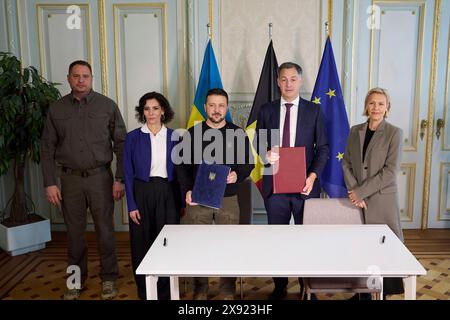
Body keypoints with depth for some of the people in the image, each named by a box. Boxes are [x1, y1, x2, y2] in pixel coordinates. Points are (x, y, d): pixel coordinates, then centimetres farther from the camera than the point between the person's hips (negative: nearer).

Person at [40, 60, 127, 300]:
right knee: (74, 232, 11)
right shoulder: (56, 109, 5)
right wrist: (49, 183, 0)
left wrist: (119, 179, -6)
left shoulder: (107, 106, -1)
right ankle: (76, 280, 28)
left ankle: (108, 278, 23)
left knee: (105, 230, 5)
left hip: (100, 177, -1)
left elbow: (121, 143, -1)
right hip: (70, 179, 2)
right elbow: (47, 148, 6)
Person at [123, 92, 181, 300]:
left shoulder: (174, 137, 3)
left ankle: (165, 292, 22)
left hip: (167, 194, 1)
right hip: (141, 193, -1)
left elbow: (179, 171, 7)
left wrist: (181, 201, 3)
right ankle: (144, 291, 26)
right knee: (141, 244, 7)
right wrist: (131, 205, -7)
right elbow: (128, 173, -1)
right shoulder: (133, 137, -1)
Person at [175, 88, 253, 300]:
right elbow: (182, 165, 5)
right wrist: (187, 190, -8)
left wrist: (237, 175, -14)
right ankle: (200, 290, 22)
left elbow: (248, 163, 7)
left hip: (228, 199, 0)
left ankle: (228, 291, 20)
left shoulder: (238, 134, 5)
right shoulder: (192, 134, 5)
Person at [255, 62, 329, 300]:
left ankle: (307, 286, 25)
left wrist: (313, 176, -12)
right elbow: (259, 142, 9)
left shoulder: (314, 111, 3)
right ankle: (279, 286, 25)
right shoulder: (266, 110, 6)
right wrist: (266, 153, -14)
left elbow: (322, 148, 1)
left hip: (305, 184, -1)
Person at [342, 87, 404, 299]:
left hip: (382, 199, -3)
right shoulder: (355, 131, 9)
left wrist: (361, 191, -12)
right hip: (358, 200, 3)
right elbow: (346, 163, 7)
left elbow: (390, 171, -10)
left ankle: (384, 291, 15)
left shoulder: (393, 133, -3)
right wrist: (354, 191, -7)